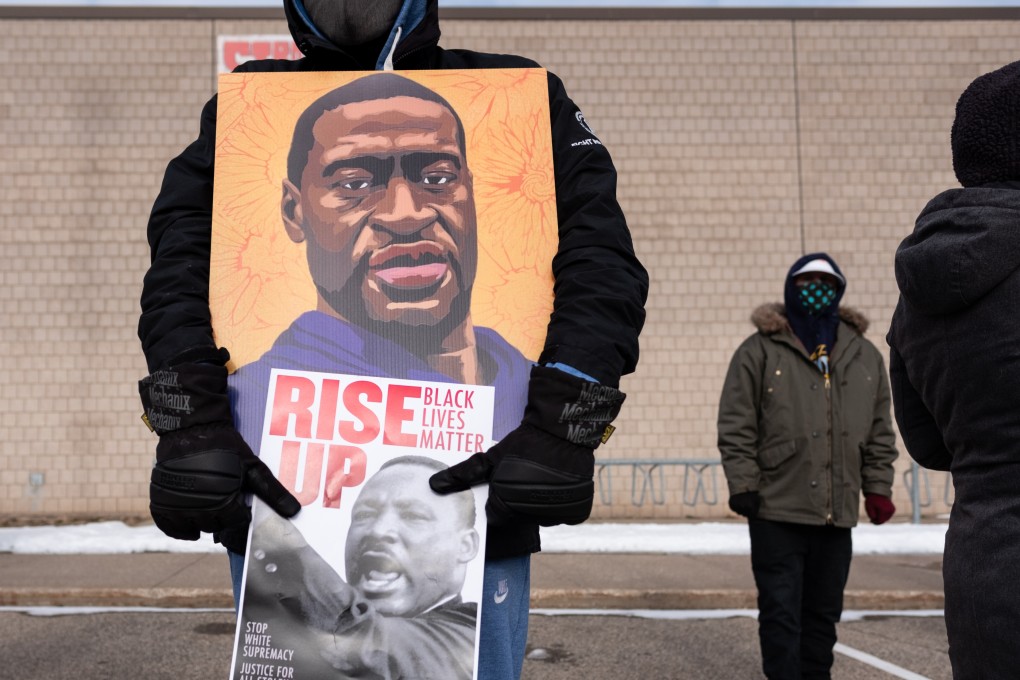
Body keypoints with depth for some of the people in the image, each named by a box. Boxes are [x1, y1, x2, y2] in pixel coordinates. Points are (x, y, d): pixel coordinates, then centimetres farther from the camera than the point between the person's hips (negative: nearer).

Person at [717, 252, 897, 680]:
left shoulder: (865, 356, 12)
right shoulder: (760, 351, -2)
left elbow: (880, 432, 14)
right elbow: (736, 427, -5)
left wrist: (878, 488, 8)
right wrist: (743, 485, -10)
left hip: (837, 515, 4)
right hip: (777, 510, -4)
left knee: (823, 613, 14)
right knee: (781, 613, -1)